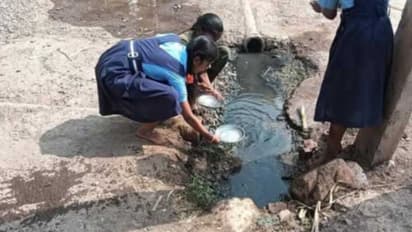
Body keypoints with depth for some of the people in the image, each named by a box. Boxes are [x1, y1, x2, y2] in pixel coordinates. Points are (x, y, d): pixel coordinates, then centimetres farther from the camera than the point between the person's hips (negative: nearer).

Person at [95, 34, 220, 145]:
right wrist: (210, 137, 2)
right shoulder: (176, 73, -16)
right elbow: (188, 117, -10)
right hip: (114, 74, -10)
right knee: (169, 97, -21)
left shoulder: (175, 39, 3)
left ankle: (143, 113, 29)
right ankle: (145, 131, 4)